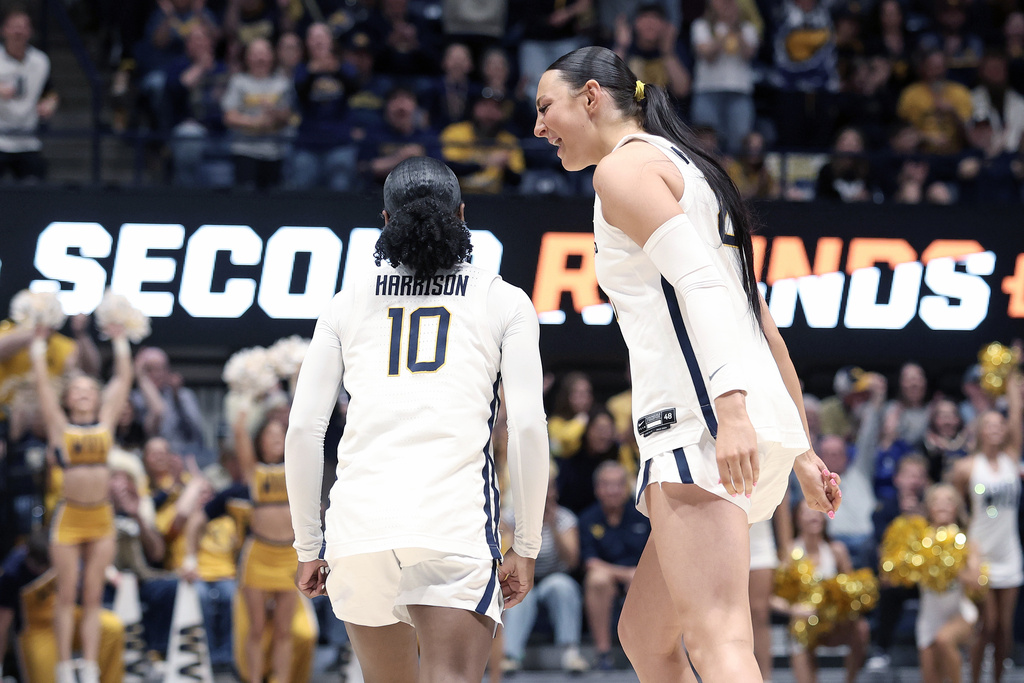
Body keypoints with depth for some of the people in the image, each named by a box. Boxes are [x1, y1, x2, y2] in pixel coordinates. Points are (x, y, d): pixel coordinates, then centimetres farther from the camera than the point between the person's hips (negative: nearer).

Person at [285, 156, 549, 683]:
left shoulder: (348, 304, 16)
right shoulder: (504, 302, 12)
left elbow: (304, 428, 11)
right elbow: (527, 427, 3)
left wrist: (307, 547, 18)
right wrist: (525, 547, 10)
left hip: (359, 519, 3)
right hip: (455, 519, -3)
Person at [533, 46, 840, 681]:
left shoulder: (624, 166, 0)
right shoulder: (686, 167, 29)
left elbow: (700, 283, -16)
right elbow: (765, 328, 27)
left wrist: (730, 407, -28)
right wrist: (803, 452, 27)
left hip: (697, 416, -10)